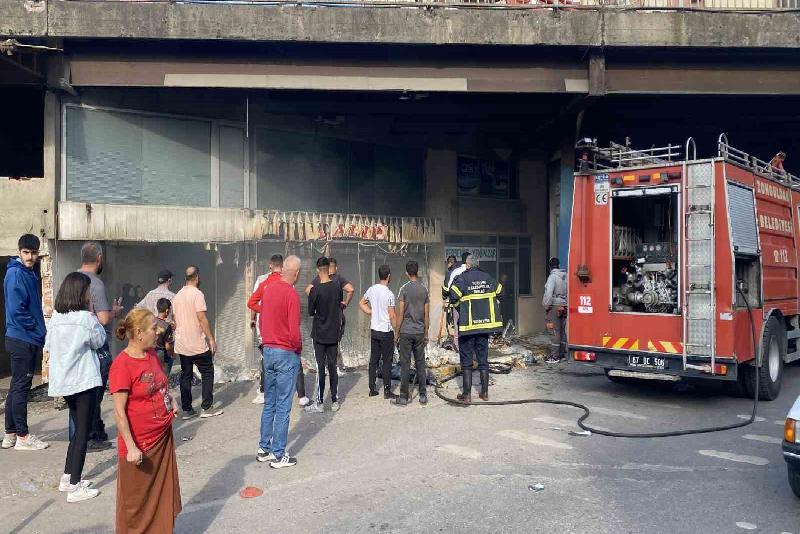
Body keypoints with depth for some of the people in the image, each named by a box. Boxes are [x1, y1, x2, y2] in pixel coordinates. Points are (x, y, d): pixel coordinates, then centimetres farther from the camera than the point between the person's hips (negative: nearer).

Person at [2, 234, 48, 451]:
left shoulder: (30, 274, 14)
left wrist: (39, 330, 8)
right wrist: (37, 328, -11)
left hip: (28, 340, 9)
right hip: (22, 340, -9)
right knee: (21, 387, -2)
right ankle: (23, 437, 5)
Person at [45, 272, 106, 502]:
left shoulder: (55, 317, 2)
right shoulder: (86, 318, -16)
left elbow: (48, 346, 11)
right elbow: (100, 341, 0)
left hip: (62, 381, 7)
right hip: (83, 381, -7)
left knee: (78, 428, 20)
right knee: (83, 432, 1)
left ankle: (68, 478, 26)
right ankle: (75, 487, 2)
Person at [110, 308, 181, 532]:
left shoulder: (151, 354, 3)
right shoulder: (122, 365, -21)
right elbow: (119, 411, -20)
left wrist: (171, 399, 2)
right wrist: (131, 447, -20)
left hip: (163, 437, 8)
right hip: (140, 445, -7)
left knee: (164, 493, 19)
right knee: (136, 501, 11)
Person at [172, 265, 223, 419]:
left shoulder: (177, 296, 11)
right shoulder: (197, 294, -12)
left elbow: (175, 321, 15)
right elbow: (202, 318, -17)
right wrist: (211, 339, -13)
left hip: (181, 345, 7)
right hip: (198, 344, -7)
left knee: (185, 376, 10)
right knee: (207, 373, 5)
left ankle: (186, 410, 11)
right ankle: (206, 407, 4)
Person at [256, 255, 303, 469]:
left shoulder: (268, 289, 4)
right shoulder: (292, 295, -18)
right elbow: (294, 333, -20)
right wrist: (299, 347, -2)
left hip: (268, 350, 7)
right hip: (286, 354, -7)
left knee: (269, 403, 16)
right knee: (283, 406, 2)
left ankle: (264, 449, 24)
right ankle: (278, 455, 9)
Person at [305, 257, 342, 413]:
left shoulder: (316, 289, -16)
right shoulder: (337, 286, -1)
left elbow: (310, 312, -6)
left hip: (319, 335, -4)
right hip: (334, 333, 5)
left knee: (320, 368, 1)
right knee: (332, 367, 11)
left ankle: (319, 403, 6)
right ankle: (335, 401, 16)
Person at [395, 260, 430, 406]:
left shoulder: (404, 289, -7)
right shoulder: (424, 290, 3)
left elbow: (400, 313, -9)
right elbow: (427, 315, 5)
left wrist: (396, 333, -1)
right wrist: (426, 334, 14)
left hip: (406, 332, -3)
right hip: (419, 332, 3)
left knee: (405, 364, 0)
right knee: (420, 364, 9)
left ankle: (404, 397, 4)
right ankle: (423, 395, 13)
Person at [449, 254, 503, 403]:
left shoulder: (462, 278, -10)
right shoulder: (487, 278, 5)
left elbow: (453, 297, -23)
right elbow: (500, 293, 10)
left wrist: (458, 305, -2)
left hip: (467, 325, -4)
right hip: (485, 324, 4)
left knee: (466, 362, 4)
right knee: (483, 360, 13)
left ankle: (467, 394, 6)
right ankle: (484, 392, 18)